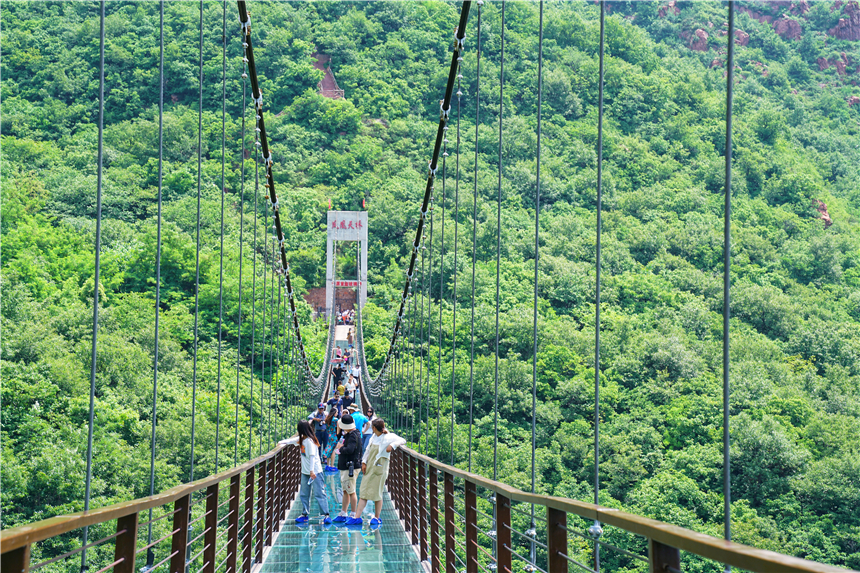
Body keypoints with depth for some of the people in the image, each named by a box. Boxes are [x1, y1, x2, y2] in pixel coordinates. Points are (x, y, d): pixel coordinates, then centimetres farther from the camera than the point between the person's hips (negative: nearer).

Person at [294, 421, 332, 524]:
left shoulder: (309, 441, -18)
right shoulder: (302, 439, 8)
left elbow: (312, 456, -22)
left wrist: (312, 471, -27)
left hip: (315, 472, -9)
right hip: (305, 472, 9)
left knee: (319, 493, -9)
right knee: (304, 494, 11)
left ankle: (326, 515, -8)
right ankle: (305, 514, 20)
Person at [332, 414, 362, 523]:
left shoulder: (354, 436, -19)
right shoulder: (347, 434, 11)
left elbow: (349, 450, -32)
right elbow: (340, 438, 31)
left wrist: (340, 448, -14)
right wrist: (339, 429, 16)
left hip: (351, 468, -11)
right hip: (344, 468, 11)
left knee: (351, 492, -4)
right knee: (345, 491, 15)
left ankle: (354, 515, 3)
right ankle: (343, 514, 23)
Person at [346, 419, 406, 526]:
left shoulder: (388, 437, -10)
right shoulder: (374, 437, 11)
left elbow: (402, 441, -19)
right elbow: (368, 450, 19)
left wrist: (392, 445, -33)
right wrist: (364, 462, 9)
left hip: (380, 469, -6)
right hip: (369, 468, 6)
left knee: (377, 494, 1)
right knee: (364, 493, 4)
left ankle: (377, 518, 15)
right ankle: (357, 517, 5)